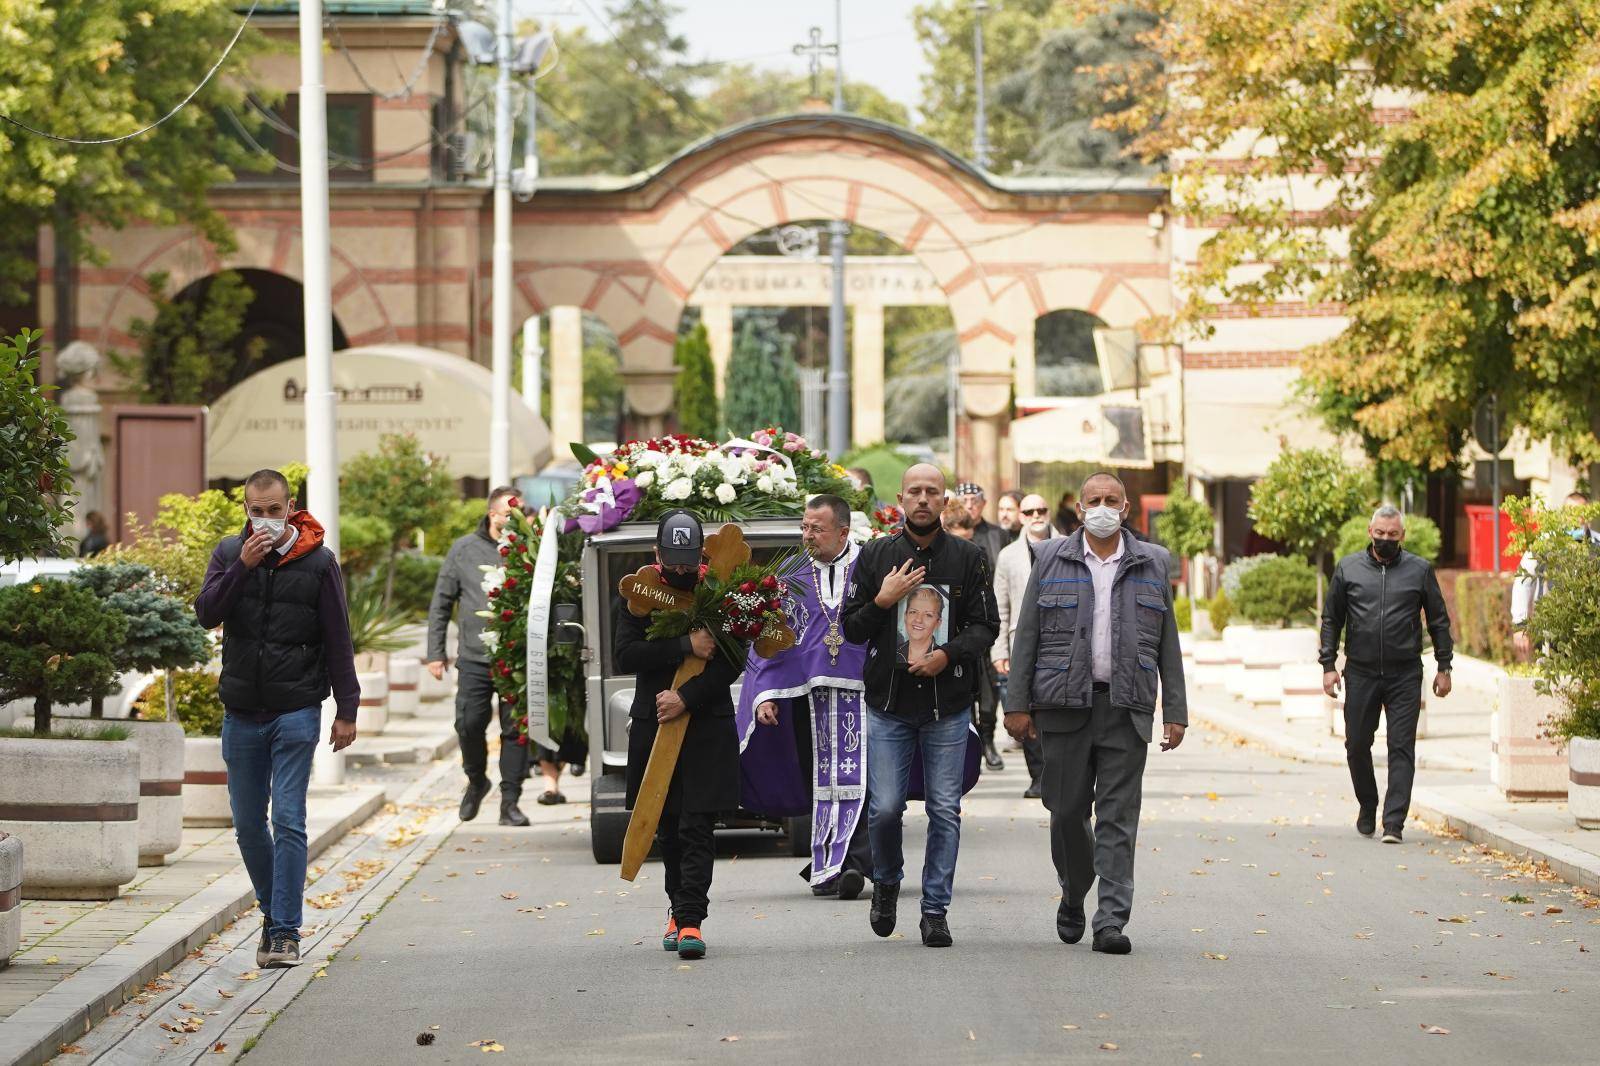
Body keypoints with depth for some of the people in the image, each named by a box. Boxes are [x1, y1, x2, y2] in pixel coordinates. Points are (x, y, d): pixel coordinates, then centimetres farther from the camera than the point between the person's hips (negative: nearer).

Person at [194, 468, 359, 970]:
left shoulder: (317, 562, -2)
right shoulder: (230, 552, 6)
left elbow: (338, 641, 0)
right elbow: (207, 613, -7)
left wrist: (346, 709, -2)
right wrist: (243, 567, -18)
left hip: (296, 711, -3)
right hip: (241, 712, 3)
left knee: (288, 821, -8)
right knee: (248, 824, 9)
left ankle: (286, 931, -7)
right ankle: (273, 911, 26)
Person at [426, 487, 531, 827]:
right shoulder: (464, 550, 5)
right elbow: (441, 604, 10)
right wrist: (435, 652, 6)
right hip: (474, 657, 0)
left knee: (515, 729, -1)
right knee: (469, 724, -2)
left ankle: (510, 802, 7)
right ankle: (476, 781, 25)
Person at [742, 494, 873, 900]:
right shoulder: (791, 576, 10)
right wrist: (764, 694, 0)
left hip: (862, 694, -3)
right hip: (809, 695, 3)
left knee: (858, 779, -13)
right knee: (819, 783, 6)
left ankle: (855, 862, -20)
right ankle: (827, 867, 14)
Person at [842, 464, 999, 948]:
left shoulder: (968, 557, 4)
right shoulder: (876, 555, 5)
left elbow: (986, 625, 3)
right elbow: (851, 628, 7)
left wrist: (948, 655, -13)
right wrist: (882, 601, -11)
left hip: (948, 706, 0)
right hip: (888, 704, 0)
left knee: (945, 810, 0)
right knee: (885, 807, -5)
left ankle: (936, 909, 8)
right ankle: (887, 882, 23)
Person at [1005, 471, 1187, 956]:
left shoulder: (1153, 565, 9)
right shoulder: (1050, 560, 6)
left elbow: (1167, 643, 10)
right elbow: (1026, 636, 5)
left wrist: (1175, 711, 5)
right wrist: (1017, 703, -1)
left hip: (1126, 708, 0)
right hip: (1065, 704, 0)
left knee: (1118, 817, -5)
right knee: (1067, 810, 6)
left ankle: (1112, 921, -7)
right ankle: (1073, 896, 29)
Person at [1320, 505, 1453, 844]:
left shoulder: (1420, 570, 4)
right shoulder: (1348, 569, 7)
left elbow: (1439, 621, 9)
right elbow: (1331, 620, 10)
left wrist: (1444, 668, 5)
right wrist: (1329, 666, 2)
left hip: (1405, 676, -2)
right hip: (1360, 674, 2)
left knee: (1402, 748, -6)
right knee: (1357, 745, 7)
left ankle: (1393, 823, -7)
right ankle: (1367, 808, 29)